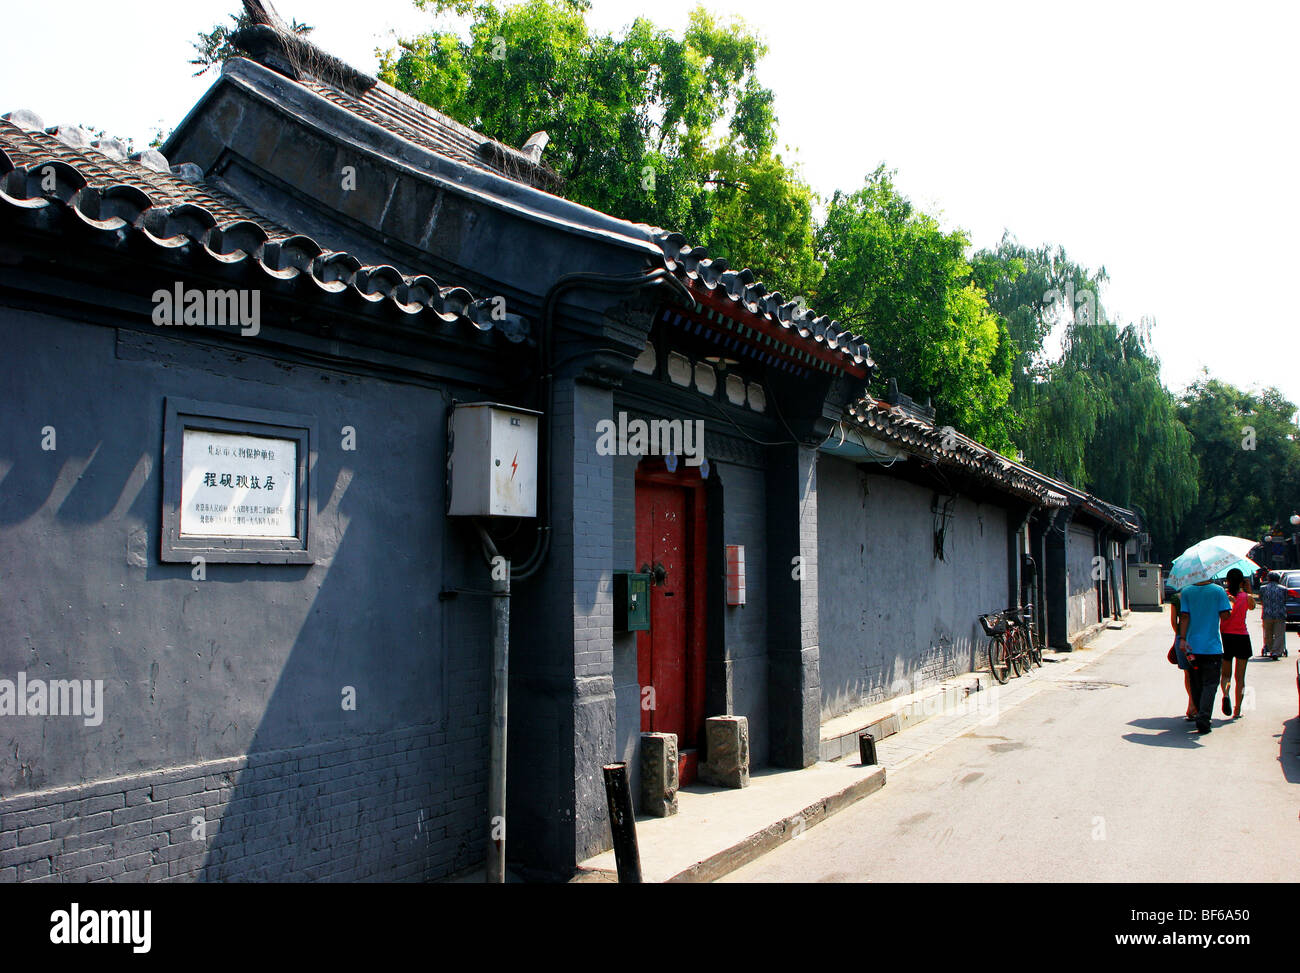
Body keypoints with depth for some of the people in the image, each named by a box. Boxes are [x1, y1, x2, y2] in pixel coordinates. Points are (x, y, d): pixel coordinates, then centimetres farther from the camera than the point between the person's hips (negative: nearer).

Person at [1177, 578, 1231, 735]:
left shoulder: (1186, 592, 0)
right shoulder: (1219, 591, -5)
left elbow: (1184, 616, -5)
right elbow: (1225, 615, -8)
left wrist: (1182, 639, -6)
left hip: (1193, 645, 2)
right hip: (1213, 645, -2)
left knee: (1196, 684, 15)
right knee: (1210, 683, 1)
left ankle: (1201, 716, 25)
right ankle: (1203, 719, -13)